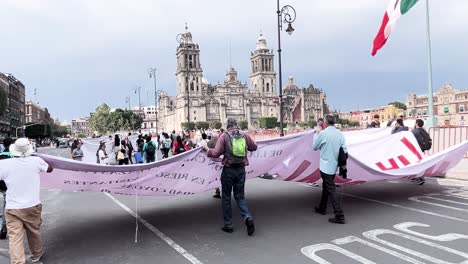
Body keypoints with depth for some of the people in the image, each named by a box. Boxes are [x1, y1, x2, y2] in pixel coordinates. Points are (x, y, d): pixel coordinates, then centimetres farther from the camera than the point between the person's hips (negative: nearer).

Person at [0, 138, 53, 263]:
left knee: (15, 238, 2)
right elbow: (50, 169, 10)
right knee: (34, 232, 20)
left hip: (12, 208, -1)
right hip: (32, 206, 2)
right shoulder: (36, 161, -8)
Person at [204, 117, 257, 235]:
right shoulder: (244, 135, 2)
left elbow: (216, 153, -13)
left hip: (228, 170, -3)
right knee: (240, 196, 14)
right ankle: (248, 218, -8)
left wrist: (207, 149, 4)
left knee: (226, 197, 11)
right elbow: (254, 147, 15)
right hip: (241, 169, 3)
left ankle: (228, 225, 17)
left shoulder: (224, 136, -9)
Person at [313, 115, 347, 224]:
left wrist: (316, 135, 10)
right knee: (325, 187, 23)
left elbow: (315, 147, -2)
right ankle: (322, 208, 39)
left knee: (331, 190, -5)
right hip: (334, 166, 7)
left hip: (326, 166, -7)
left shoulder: (323, 133, -14)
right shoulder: (340, 134, 2)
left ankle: (339, 216, -8)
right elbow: (344, 150, 0)